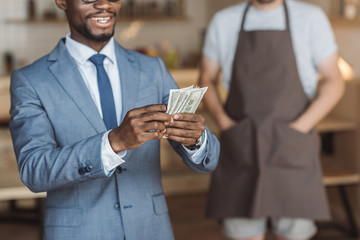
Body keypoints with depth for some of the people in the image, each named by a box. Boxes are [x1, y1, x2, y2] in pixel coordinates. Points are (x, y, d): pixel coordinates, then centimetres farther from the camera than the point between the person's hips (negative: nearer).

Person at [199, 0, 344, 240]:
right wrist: (223, 122, -3)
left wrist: (298, 129, -12)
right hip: (241, 149, 2)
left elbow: (334, 82, -1)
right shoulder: (223, 22, 5)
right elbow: (207, 80, 14)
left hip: (291, 149, -1)